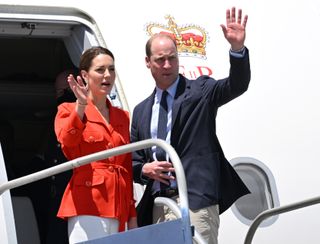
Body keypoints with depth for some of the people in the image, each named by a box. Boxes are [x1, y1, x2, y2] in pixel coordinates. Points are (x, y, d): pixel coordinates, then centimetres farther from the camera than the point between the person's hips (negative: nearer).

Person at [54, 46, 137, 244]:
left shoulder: (122, 117, 20)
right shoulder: (69, 111, 6)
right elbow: (66, 140, -17)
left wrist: (132, 216, 15)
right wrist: (81, 106, -28)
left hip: (118, 207, 5)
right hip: (87, 206, -5)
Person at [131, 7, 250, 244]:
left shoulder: (200, 91, 5)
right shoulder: (141, 111, 19)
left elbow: (237, 85, -12)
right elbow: (133, 161, 21)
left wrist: (238, 48, -29)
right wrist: (145, 169, -3)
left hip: (196, 200, -5)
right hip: (158, 204, 5)